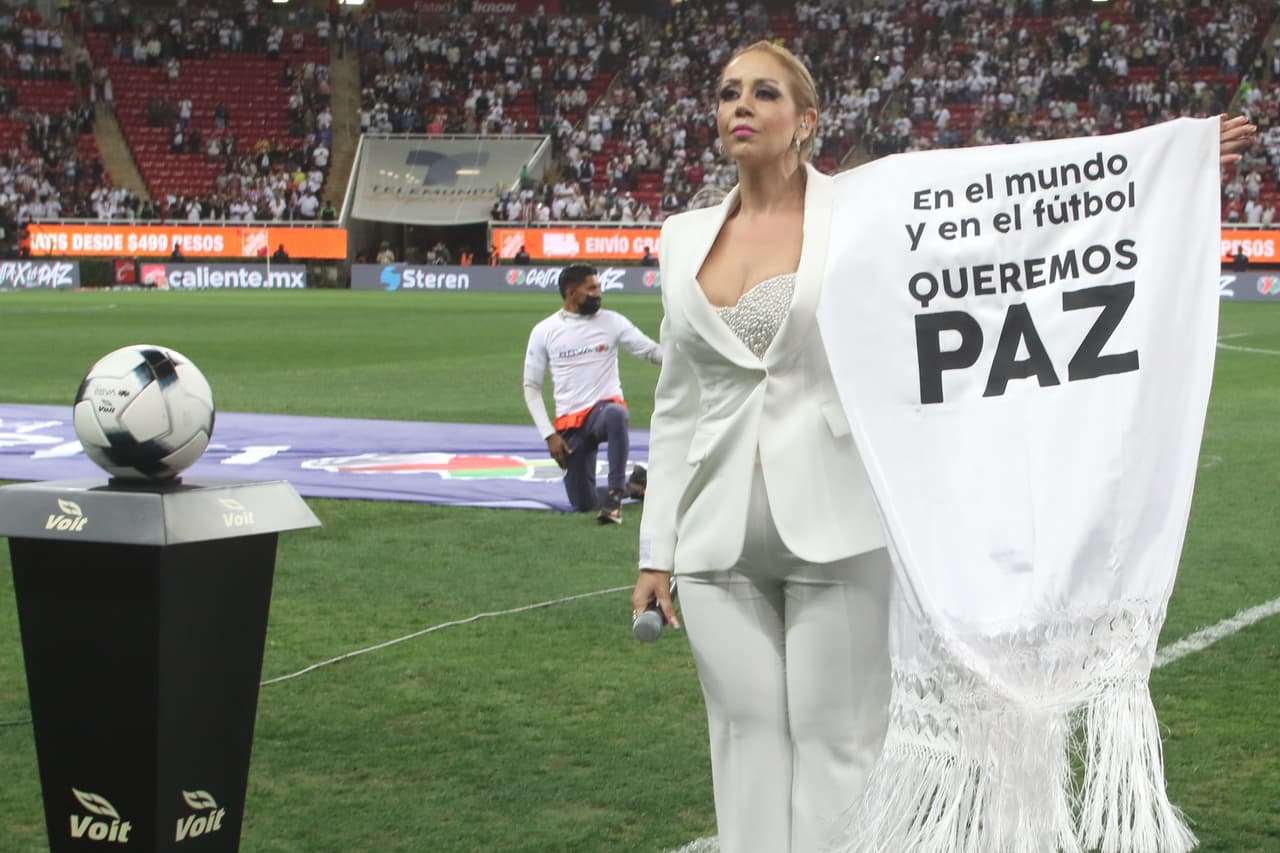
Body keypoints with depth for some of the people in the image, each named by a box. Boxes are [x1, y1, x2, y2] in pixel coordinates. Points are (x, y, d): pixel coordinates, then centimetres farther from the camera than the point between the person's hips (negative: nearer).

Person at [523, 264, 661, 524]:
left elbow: (652, 351, -3)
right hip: (569, 423, 2)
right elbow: (531, 387, 4)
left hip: (605, 407, -2)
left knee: (616, 415, -41)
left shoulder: (611, 322, 1)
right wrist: (549, 435, -5)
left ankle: (615, 494, -30)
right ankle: (633, 483, 31)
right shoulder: (543, 332, 1)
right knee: (583, 504, 1)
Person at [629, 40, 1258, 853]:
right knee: (748, 739, 7)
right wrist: (657, 550, 12)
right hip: (720, 543, 4)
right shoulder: (685, 238, 11)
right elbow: (677, 405, 14)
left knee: (835, 741, 0)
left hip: (838, 532, -3)